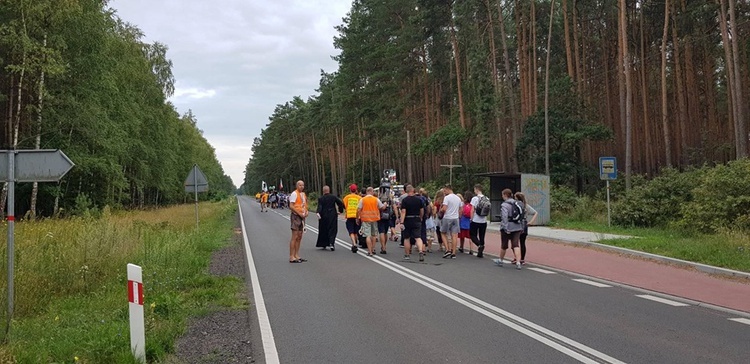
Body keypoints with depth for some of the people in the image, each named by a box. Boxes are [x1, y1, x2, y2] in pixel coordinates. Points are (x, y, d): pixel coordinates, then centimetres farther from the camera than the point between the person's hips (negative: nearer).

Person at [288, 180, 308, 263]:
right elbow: (291, 206, -18)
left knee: (299, 237, 10)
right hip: (296, 216, -8)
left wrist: (306, 211, 5)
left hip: (302, 217, 8)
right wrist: (299, 213, -19)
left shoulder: (303, 194, 16)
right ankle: (292, 257, -7)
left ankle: (296, 256, 16)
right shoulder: (294, 194, -10)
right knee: (295, 237, -9)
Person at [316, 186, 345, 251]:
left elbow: (319, 207, -15)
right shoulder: (334, 197, -1)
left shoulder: (320, 198, -2)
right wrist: (340, 211, 8)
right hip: (332, 216, 0)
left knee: (323, 231, 13)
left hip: (323, 217, 1)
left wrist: (318, 213, -25)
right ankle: (331, 243, -16)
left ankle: (323, 244, 21)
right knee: (332, 230, 2)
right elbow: (341, 203, -4)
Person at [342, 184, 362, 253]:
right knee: (356, 232, 14)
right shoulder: (359, 197, 3)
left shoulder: (347, 197, 3)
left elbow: (344, 206, 0)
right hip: (357, 216, 1)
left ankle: (354, 244, -20)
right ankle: (354, 244, 22)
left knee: (351, 232, -3)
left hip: (349, 216, -1)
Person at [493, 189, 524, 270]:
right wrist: (522, 227, 15)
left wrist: (506, 228, -21)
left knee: (504, 245, 11)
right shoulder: (517, 204, 9)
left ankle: (500, 260, 29)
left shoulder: (505, 205, -12)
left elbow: (504, 217, -21)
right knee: (515, 245, 1)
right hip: (517, 227, 5)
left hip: (508, 227, -5)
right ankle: (518, 263, -12)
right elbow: (522, 216, 11)